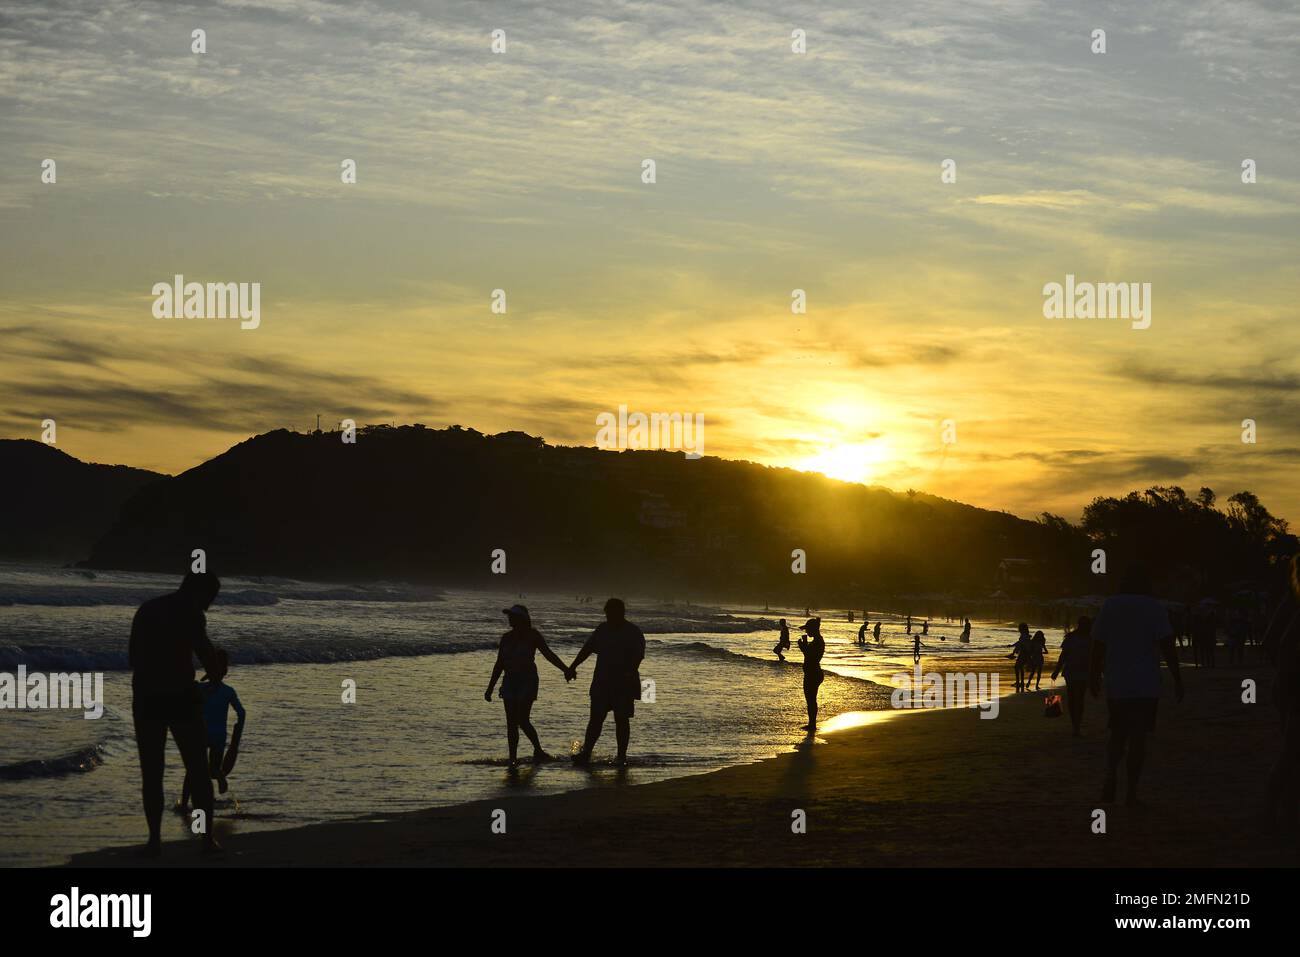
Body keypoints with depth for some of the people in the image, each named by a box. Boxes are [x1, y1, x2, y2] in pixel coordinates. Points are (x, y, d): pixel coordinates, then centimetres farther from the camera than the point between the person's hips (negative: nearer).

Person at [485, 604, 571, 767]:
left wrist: (565, 669, -20)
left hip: (527, 682, -5)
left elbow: (548, 654, -6)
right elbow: (499, 664, 15)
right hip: (510, 682, 5)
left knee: (522, 720, -11)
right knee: (511, 723, 1)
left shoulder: (532, 635, -4)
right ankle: (513, 758, 5)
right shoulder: (507, 638, 11)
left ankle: (538, 751, 9)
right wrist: (490, 688, 14)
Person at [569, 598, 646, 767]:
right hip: (602, 682, 4)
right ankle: (586, 752, 2)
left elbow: (638, 656, -13)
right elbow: (587, 649, 13)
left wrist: (629, 673, -28)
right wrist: (573, 666, 9)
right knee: (596, 718, 1)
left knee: (622, 720, 1)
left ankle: (622, 756, 8)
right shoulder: (602, 629, 9)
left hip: (624, 684, -4)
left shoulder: (633, 633, -5)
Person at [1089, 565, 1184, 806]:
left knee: (1117, 733, 16)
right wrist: (1177, 680, -7)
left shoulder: (1109, 606, 4)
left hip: (1115, 684, 2)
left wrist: (1094, 676, 15)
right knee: (1138, 737, 3)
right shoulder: (1154, 608, -4)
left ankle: (1110, 775, -7)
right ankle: (1131, 791, 1)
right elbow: (1167, 645, -10)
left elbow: (1098, 645, 5)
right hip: (1146, 686, -2)